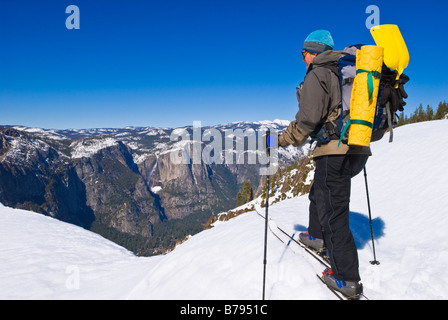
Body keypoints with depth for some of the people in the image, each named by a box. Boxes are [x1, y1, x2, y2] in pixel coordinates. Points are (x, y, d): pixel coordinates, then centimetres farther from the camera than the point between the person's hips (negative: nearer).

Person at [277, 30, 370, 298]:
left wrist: (285, 139, -3)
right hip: (359, 150, 9)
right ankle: (317, 236, 45)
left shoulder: (317, 74, -6)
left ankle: (347, 279, 1)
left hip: (335, 151, -9)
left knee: (333, 212, -4)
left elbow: (308, 119, -16)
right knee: (320, 192, 28)